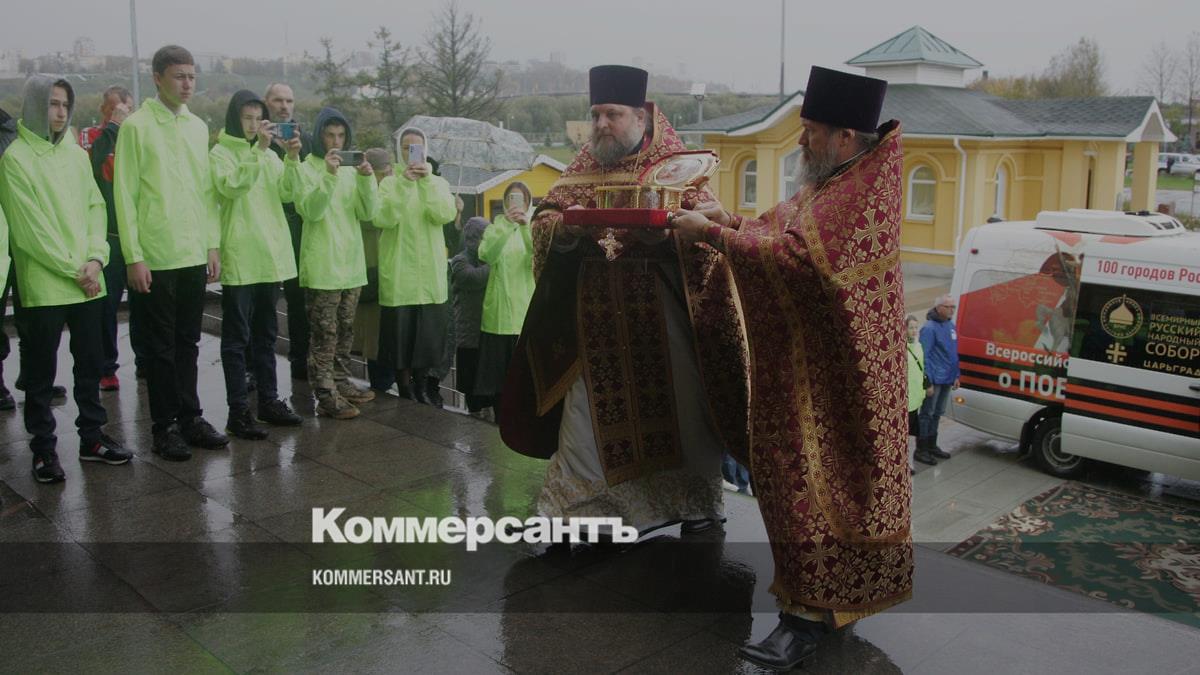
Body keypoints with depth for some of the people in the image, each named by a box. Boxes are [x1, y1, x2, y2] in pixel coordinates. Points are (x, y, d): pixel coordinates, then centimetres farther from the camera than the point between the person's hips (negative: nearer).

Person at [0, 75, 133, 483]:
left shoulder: (75, 154, 12)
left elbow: (95, 208, 9)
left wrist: (95, 259, -6)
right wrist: (72, 269, -12)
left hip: (88, 282, 5)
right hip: (42, 285, -5)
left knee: (90, 363, 12)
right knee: (41, 372, 4)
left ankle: (92, 437, 23)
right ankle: (44, 449, 13)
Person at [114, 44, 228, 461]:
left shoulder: (198, 127, 11)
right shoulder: (137, 126, -5)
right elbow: (124, 195, -8)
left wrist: (213, 244, 9)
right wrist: (133, 256, -12)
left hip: (195, 255, 5)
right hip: (155, 257, -5)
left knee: (188, 342, 13)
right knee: (160, 345, 4)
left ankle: (190, 417, 22)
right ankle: (165, 426, 13)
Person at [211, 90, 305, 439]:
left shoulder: (269, 154, 14)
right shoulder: (220, 154, -2)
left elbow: (286, 193, 0)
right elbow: (232, 186, -20)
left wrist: (292, 158, -14)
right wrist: (258, 150, -24)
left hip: (271, 254, 6)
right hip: (239, 257, -6)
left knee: (266, 332, 14)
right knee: (237, 336, -2)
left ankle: (268, 400, 23)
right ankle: (238, 410, 2)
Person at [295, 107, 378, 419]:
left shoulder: (350, 169, 12)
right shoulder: (306, 169, -3)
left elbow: (368, 213, 2)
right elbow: (311, 211, -17)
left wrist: (366, 179, -13)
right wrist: (329, 176, -26)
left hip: (351, 263, 6)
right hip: (322, 266, -6)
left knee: (345, 330, 13)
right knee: (324, 333, -6)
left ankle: (341, 384, 23)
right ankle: (326, 396, -5)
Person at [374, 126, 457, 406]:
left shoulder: (438, 183, 9)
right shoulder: (390, 183, 3)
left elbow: (445, 215, -10)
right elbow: (383, 219, -15)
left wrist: (427, 181, -19)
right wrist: (404, 183, -20)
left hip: (430, 273, 2)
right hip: (398, 272, -2)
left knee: (428, 331, 7)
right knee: (400, 331, 1)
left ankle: (422, 384, 21)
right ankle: (405, 387, 13)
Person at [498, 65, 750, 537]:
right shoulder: (583, 168, 10)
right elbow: (543, 220, 5)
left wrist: (663, 230, -29)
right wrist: (565, 226, -18)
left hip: (660, 308, -3)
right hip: (595, 311, 3)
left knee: (676, 404, 6)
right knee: (589, 406, 7)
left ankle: (696, 500, 26)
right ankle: (572, 508, 19)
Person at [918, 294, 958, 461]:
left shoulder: (951, 326, 12)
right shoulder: (929, 328, -14)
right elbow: (924, 355, -17)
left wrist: (956, 375, 15)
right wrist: (928, 380, -20)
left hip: (947, 379, 8)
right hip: (934, 379, -8)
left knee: (938, 413, 16)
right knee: (927, 413, -1)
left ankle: (931, 445, 27)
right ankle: (921, 449, 5)